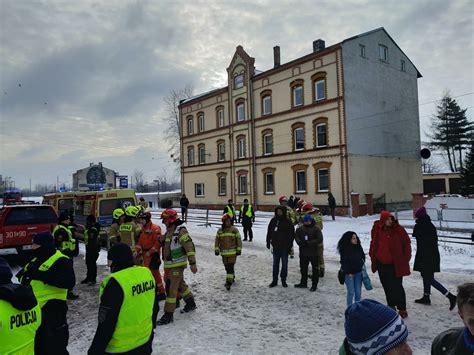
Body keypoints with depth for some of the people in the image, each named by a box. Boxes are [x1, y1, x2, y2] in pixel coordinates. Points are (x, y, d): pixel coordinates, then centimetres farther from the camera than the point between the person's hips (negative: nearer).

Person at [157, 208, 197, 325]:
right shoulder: (169, 231, 10)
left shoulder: (180, 230, -19)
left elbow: (189, 247, -23)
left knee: (171, 288, -7)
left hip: (178, 264, -9)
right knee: (181, 285, 22)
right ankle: (191, 303, 40)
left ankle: (168, 315, 2)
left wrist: (192, 263, -24)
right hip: (170, 264, 9)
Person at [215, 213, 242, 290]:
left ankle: (229, 282, -10)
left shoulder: (234, 230, -3)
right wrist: (216, 249, 1)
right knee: (227, 267, 14)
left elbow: (239, 240, 0)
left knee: (230, 267, -11)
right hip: (224, 253, 4)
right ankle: (232, 278, 36)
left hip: (232, 252, -3)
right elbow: (217, 241, 8)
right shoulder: (220, 231, 4)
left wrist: (239, 250, -5)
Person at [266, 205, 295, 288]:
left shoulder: (288, 222, -7)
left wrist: (290, 246, -10)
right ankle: (274, 280, 19)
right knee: (275, 264, 10)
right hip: (276, 246, 3)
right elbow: (269, 232, 7)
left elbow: (292, 234, -6)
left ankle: (283, 280, 21)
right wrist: (268, 242, 5)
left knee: (284, 264, 8)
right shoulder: (273, 221, 1)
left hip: (284, 247, -2)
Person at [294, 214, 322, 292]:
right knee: (303, 268, 15)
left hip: (313, 252, -4)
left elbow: (319, 239, -15)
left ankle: (314, 285, 15)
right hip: (303, 252, 5)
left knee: (315, 269, 4)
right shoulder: (300, 229, 5)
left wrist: (309, 243, -22)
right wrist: (300, 242, -15)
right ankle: (303, 283, 30)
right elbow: (296, 236, 6)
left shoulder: (316, 229, -8)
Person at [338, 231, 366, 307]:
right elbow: (344, 262, -11)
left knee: (358, 292, 6)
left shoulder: (358, 247, 2)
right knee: (351, 292, -3)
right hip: (349, 274, -4)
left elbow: (363, 256, 19)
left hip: (358, 272, 4)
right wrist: (348, 272, -13)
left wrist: (361, 265, 6)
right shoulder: (344, 249, -12)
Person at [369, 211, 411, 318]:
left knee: (397, 287, -1)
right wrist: (373, 256, 9)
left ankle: (402, 308, 12)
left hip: (395, 264, -3)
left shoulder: (398, 229, -10)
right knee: (387, 287, 15)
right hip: (382, 264, 4)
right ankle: (391, 306, 30)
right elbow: (373, 244, 13)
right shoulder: (376, 230, -1)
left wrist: (406, 258, -6)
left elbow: (406, 243, -3)